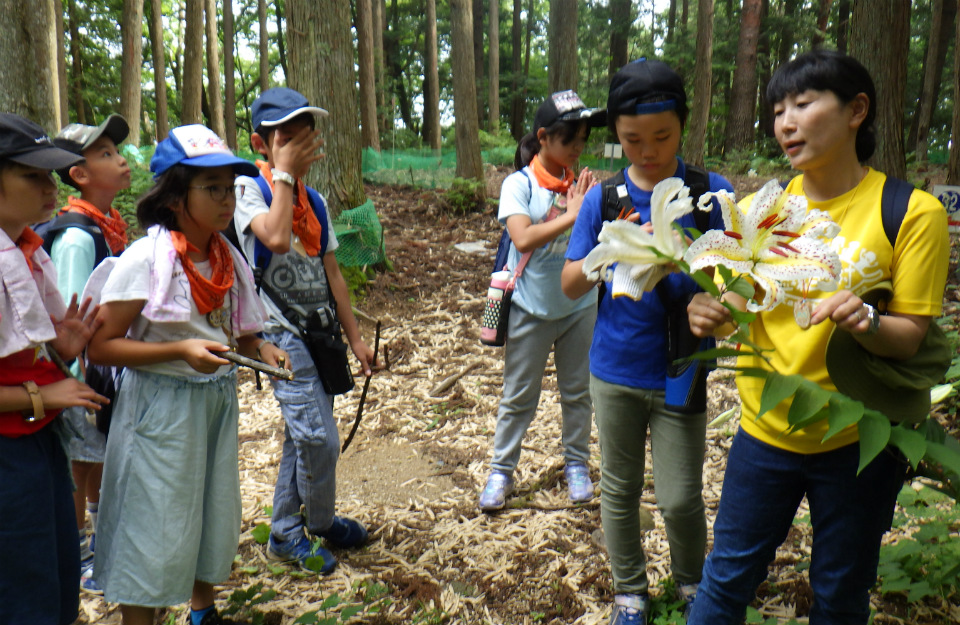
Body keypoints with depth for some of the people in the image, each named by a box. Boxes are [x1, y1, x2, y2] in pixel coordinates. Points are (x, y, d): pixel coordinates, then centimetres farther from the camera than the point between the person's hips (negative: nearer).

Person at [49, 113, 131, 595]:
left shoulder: (113, 226, 6)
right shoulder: (75, 237, -21)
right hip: (86, 369, -8)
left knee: (102, 462, 20)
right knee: (80, 464, 7)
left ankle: (101, 546, 37)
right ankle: (75, 559, 24)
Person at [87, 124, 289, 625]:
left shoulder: (229, 258, 2)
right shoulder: (145, 259, -17)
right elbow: (100, 346, -17)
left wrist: (261, 349, -7)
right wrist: (180, 350, -27)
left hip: (218, 399, 7)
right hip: (161, 406, -7)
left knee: (215, 513, 19)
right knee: (156, 531, 2)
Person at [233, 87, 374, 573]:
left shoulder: (314, 200, 12)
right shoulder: (248, 187, -8)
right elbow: (276, 238, -29)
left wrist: (354, 336, 12)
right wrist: (285, 172, -18)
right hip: (283, 334, -7)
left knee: (303, 436, 15)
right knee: (319, 438, -9)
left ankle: (285, 534, 30)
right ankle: (321, 523, 18)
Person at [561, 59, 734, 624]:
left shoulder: (710, 192, -6)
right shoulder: (602, 199, -2)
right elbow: (571, 285, -3)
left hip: (680, 372, -1)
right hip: (615, 370, 2)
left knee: (681, 498, 5)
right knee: (620, 490, 15)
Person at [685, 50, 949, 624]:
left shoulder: (913, 212, -10)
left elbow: (910, 336, -9)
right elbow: (734, 312, 1)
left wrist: (864, 323, -32)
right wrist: (710, 315, -23)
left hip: (859, 440, -1)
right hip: (766, 428, 2)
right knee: (728, 576, 10)